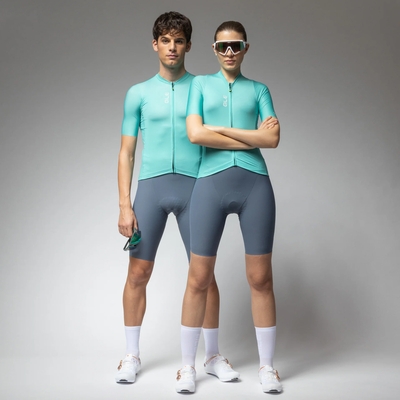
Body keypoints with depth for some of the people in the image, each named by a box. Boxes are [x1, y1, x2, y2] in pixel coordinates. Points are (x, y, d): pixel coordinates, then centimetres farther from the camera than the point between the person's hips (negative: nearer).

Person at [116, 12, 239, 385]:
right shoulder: (138, 93, 9)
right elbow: (126, 152, 7)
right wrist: (124, 206, -2)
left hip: (193, 187, 0)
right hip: (151, 187, 1)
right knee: (137, 274, 2)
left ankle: (213, 355, 18)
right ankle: (131, 356, 17)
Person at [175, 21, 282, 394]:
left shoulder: (258, 89, 14)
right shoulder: (201, 84, 12)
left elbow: (273, 139, -1)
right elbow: (195, 133, -5)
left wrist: (222, 129, -6)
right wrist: (253, 137, -5)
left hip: (255, 185, 1)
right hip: (211, 184, -1)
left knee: (260, 280, 3)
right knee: (199, 280, 1)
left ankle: (266, 366, 15)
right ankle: (188, 365, 14)